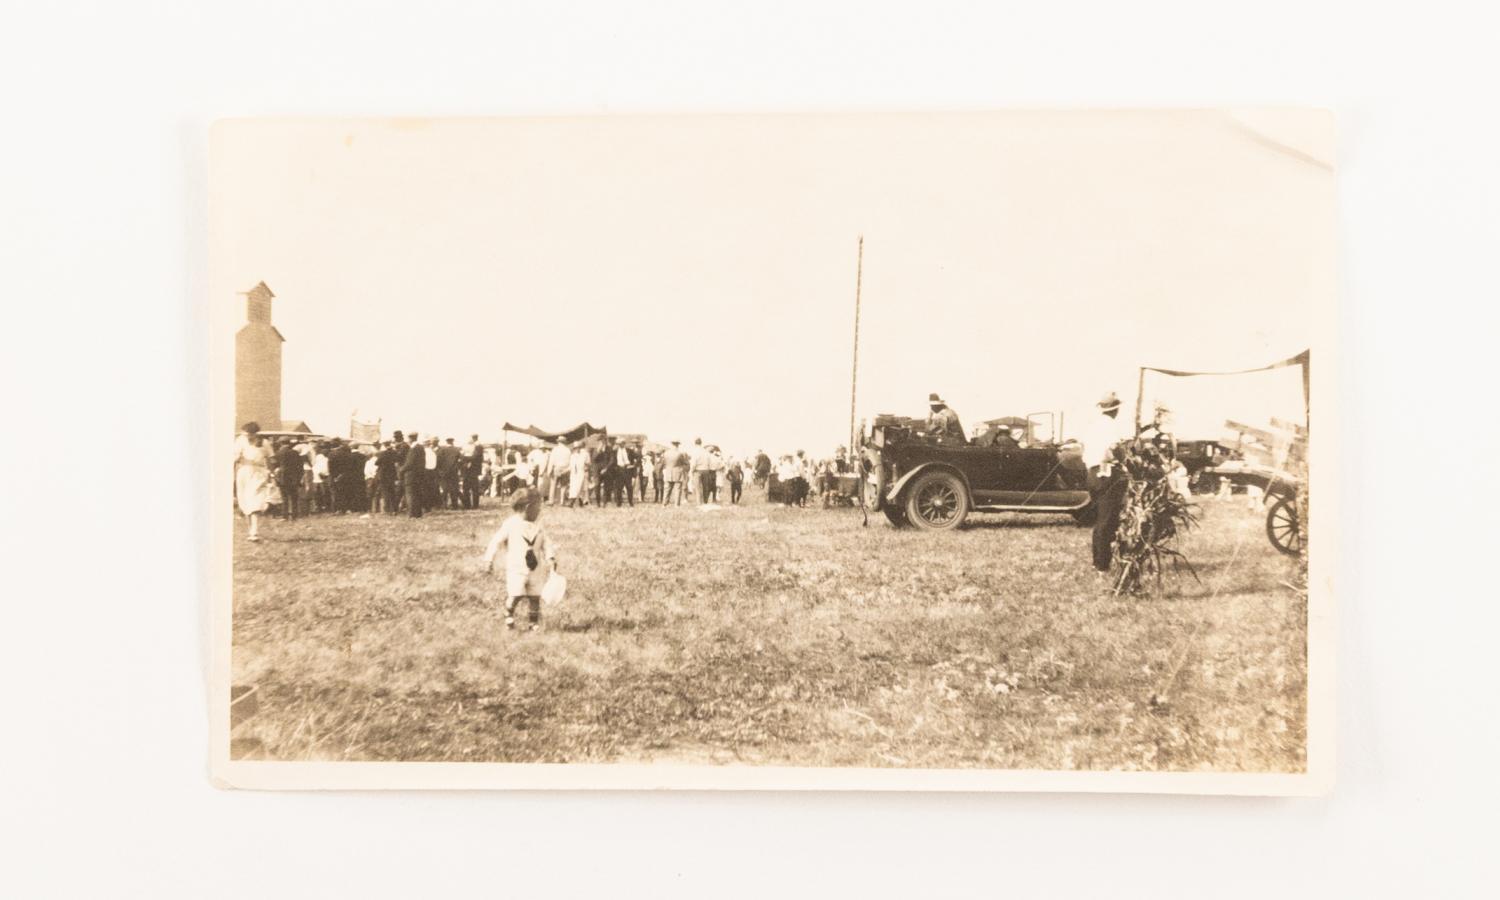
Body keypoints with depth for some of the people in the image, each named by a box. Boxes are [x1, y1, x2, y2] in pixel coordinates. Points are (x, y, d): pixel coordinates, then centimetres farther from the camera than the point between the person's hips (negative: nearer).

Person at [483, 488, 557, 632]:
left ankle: (535, 623, 18)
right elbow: (496, 542, -4)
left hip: (536, 570, 4)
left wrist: (551, 558, -8)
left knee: (535, 598, 5)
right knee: (515, 595, -13)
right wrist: (489, 560, -7)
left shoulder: (537, 527, 7)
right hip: (516, 569, -4)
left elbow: (546, 543, 7)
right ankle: (509, 617, 10)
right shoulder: (509, 525, -6)